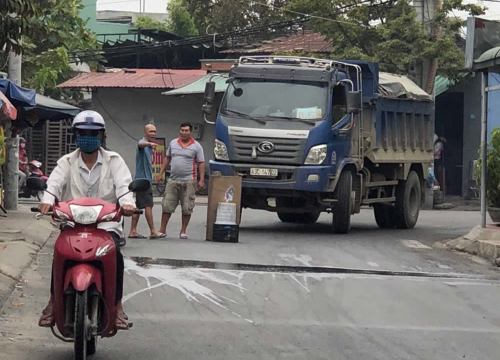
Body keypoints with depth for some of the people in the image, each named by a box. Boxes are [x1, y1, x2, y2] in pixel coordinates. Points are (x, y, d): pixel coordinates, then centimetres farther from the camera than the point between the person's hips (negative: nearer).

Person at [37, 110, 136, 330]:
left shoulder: (113, 161, 8)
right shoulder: (67, 162, 11)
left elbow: (124, 184, -8)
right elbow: (55, 182, -7)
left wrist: (127, 202, -32)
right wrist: (47, 200, -31)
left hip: (106, 223, -1)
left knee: (115, 253, -28)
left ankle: (117, 305, -18)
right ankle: (54, 301, -12)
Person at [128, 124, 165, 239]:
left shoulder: (149, 147, 19)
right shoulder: (143, 142, -12)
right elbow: (140, 144, -39)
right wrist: (149, 143, -60)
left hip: (146, 179, 10)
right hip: (143, 179, -10)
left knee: (139, 206, 9)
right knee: (148, 205, -10)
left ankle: (133, 231, 10)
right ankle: (153, 232, -10)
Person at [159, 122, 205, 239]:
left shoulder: (196, 146, 1)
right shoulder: (173, 143, 11)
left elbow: (201, 163, 0)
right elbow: (167, 158, 19)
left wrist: (201, 180, -7)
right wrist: (161, 172, 14)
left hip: (188, 181, -3)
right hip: (173, 180, 3)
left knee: (187, 208, 0)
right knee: (167, 206, 1)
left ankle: (183, 231, 9)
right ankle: (162, 229, 7)